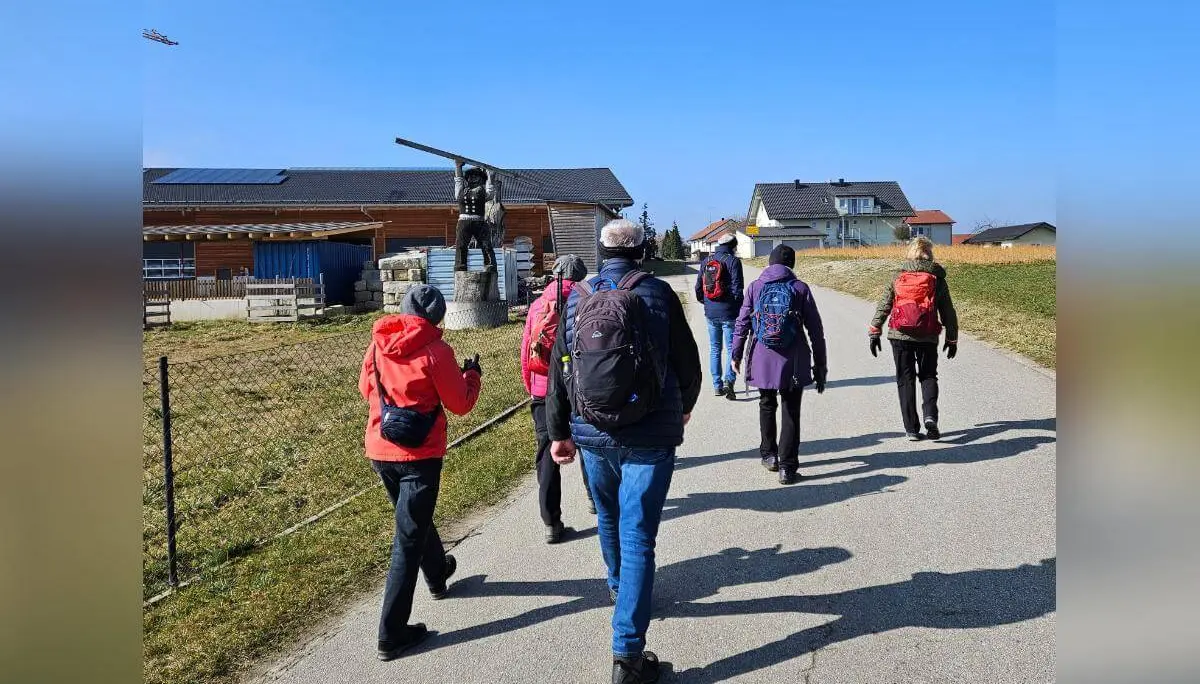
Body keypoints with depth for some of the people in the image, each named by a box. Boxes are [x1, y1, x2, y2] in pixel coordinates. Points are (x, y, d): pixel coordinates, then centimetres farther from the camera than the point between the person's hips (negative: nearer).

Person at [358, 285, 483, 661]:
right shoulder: (435, 350, -14)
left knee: (414, 518, 28)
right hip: (420, 455, -6)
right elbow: (460, 404, -7)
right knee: (408, 539, 1)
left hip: (380, 451, 6)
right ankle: (392, 634, 4)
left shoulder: (377, 345, 1)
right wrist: (472, 374, 10)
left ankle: (437, 574, 53)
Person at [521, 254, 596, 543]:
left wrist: (530, 387, 15)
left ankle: (551, 522, 2)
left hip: (543, 392, 1)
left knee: (548, 453, 4)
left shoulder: (538, 305, 2)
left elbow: (525, 352, 3)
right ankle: (593, 497, 38)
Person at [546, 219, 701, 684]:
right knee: (637, 536, 0)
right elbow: (687, 362, -1)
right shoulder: (657, 294, -6)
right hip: (650, 436, -4)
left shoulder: (577, 300, 2)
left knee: (608, 518, 27)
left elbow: (558, 371, 5)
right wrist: (685, 405, 19)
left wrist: (558, 432, 14)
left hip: (592, 434, 4)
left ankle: (618, 587, 53)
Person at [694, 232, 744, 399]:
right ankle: (728, 379, -17)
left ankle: (717, 385, 17)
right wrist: (740, 308, -3)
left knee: (715, 349, 14)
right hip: (729, 313, -5)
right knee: (732, 348, 1)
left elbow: (698, 288, 9)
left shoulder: (706, 262, 7)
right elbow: (737, 289, -14)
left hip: (711, 313, 5)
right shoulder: (733, 261, -9)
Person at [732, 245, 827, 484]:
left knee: (767, 405, 22)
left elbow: (742, 324, 3)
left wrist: (736, 354, 16)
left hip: (762, 359, 2)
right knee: (791, 412, 6)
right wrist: (820, 365, 6)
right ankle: (787, 467, 4)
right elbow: (816, 330, -1)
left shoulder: (755, 287, 1)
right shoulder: (800, 288, -2)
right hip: (793, 362, -1)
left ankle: (769, 454, 29)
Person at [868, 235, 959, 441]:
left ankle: (911, 428, 5)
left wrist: (874, 332, 6)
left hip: (900, 335, 0)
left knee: (905, 379, 7)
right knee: (928, 376, 14)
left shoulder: (898, 277, 5)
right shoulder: (937, 278, 4)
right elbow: (948, 312, 6)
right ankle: (930, 415, -11)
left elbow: (883, 306, 2)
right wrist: (952, 338, 14)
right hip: (928, 337, 0)